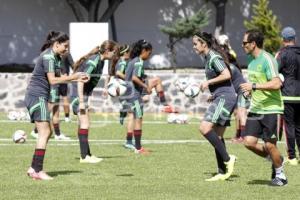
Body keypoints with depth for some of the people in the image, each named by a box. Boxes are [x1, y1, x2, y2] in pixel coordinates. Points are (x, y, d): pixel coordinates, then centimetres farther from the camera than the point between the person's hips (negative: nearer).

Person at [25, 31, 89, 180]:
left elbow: (54, 79, 17)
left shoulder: (53, 57, 17)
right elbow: (52, 80, -19)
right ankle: (38, 171, -14)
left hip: (39, 97, 10)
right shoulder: (48, 57, -14)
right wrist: (73, 77, -15)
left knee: (46, 133, 11)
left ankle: (33, 168, 12)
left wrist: (77, 79, 9)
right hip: (37, 96, -10)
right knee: (44, 133, -12)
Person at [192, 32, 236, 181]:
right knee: (217, 136, 8)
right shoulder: (207, 58, 18)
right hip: (220, 98, 10)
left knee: (204, 128, -20)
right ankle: (222, 172, 10)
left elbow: (227, 75, -21)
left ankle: (227, 158, -16)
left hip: (225, 97, -10)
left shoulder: (214, 57, -11)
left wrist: (208, 82, -15)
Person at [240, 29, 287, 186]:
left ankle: (280, 175, 15)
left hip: (271, 109, -8)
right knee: (249, 142, -3)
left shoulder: (267, 60, -16)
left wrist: (254, 86, -27)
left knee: (269, 145, -6)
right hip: (255, 109, 8)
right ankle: (275, 160, 19)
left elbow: (276, 84, -26)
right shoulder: (251, 59, 12)